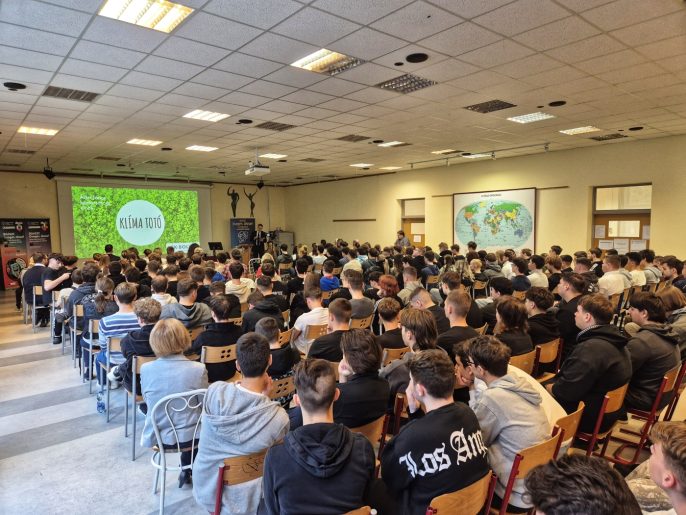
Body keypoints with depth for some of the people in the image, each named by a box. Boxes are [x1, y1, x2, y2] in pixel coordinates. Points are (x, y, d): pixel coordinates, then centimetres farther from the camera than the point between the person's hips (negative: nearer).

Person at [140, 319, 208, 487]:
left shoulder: (146, 369, -15)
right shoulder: (198, 369, -21)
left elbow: (146, 399, 4)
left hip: (157, 437, 2)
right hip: (190, 436, -2)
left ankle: (186, 471, 45)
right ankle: (189, 471, 41)